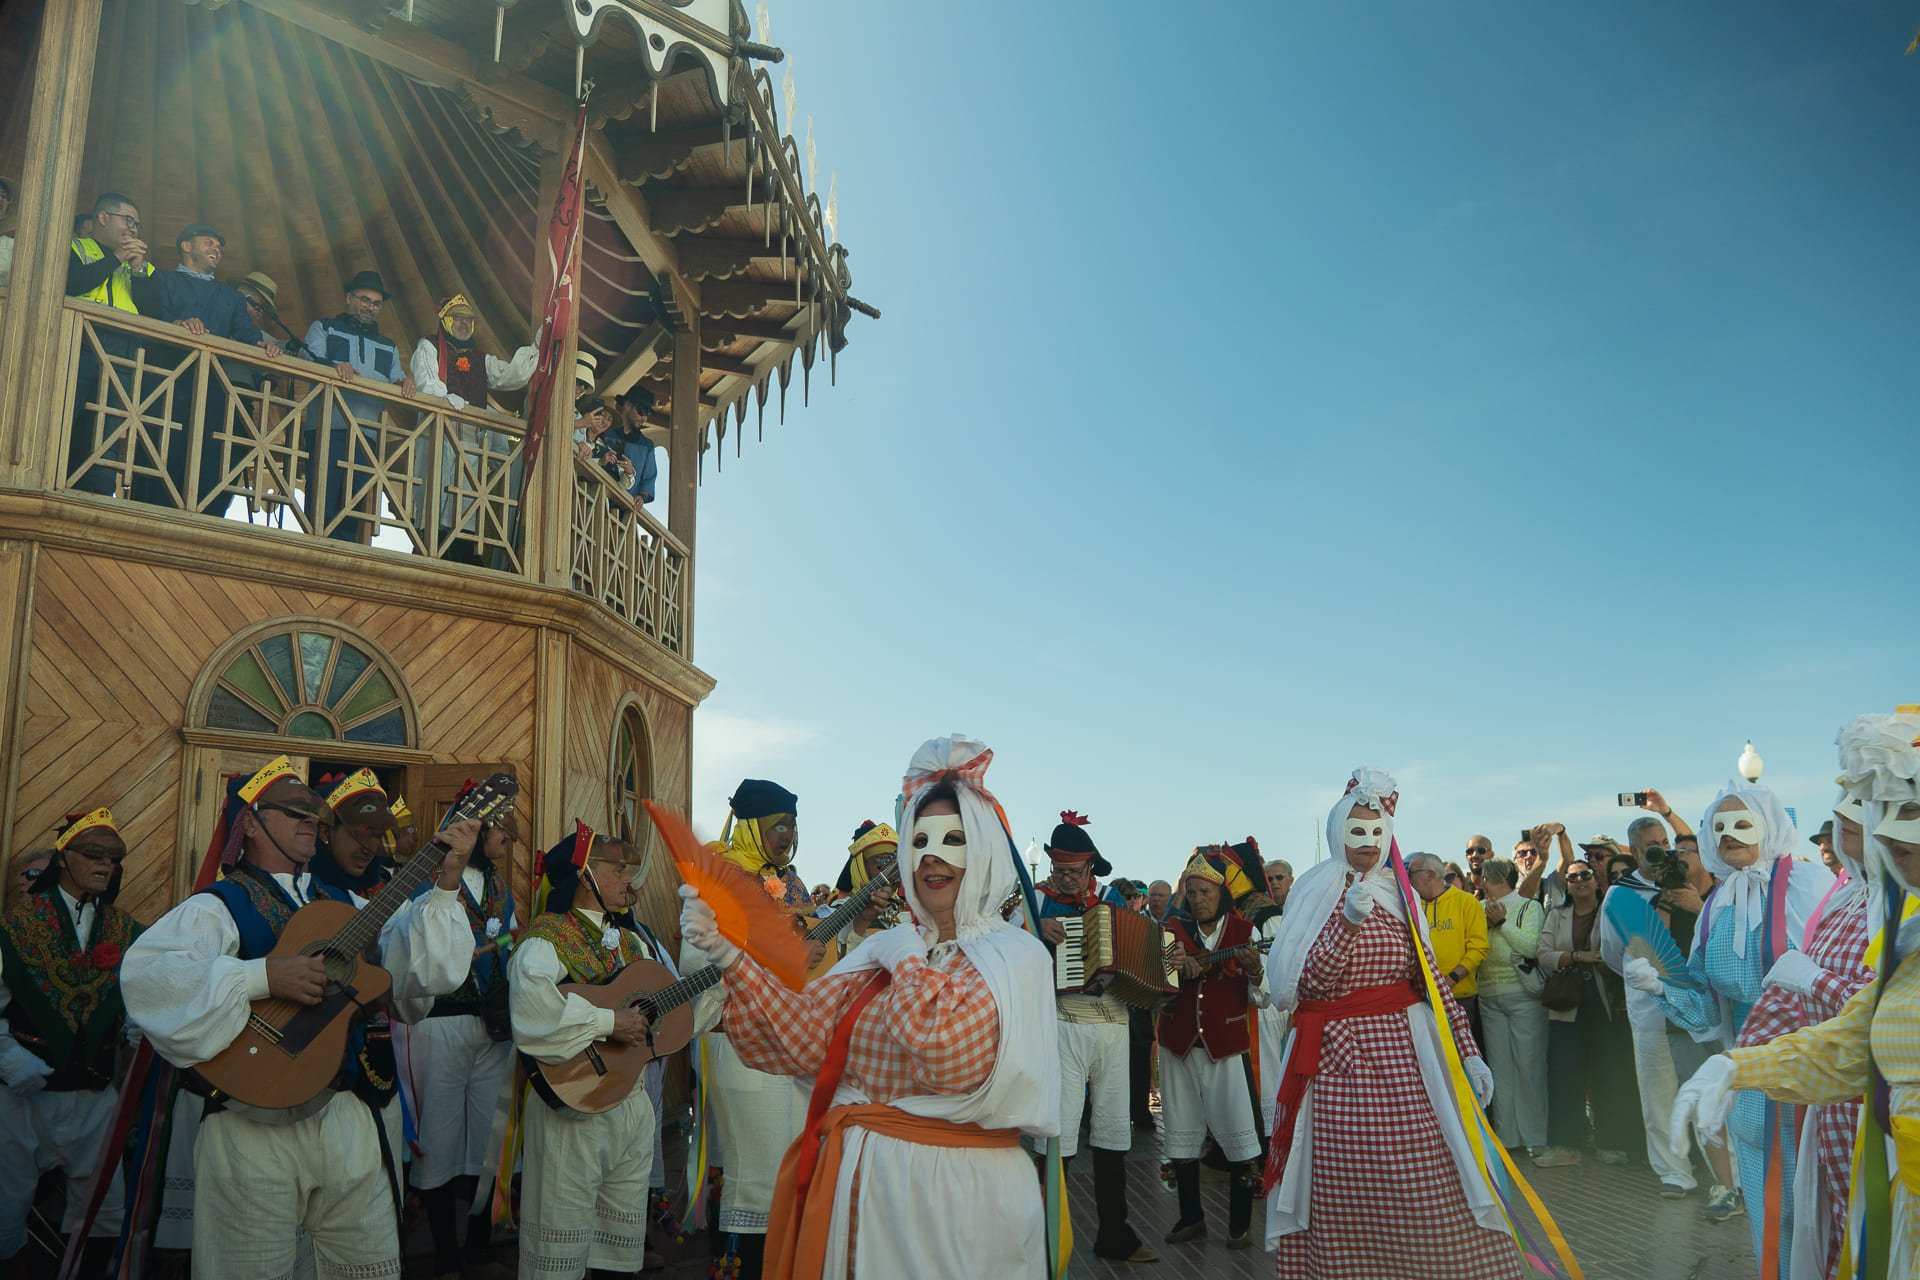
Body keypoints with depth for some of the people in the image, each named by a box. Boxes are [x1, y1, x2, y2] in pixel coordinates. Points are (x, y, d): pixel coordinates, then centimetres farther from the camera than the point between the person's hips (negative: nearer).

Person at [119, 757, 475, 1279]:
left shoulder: (340, 904, 12)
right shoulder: (218, 907, -7)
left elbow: (423, 967, 3)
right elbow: (144, 973, -26)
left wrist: (446, 883, -8)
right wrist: (263, 976, -31)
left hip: (345, 1118, 6)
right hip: (255, 1128, -6)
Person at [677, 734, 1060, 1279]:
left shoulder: (1014, 956, -10)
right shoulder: (885, 949, 7)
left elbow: (948, 1055, -27)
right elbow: (807, 1038, -4)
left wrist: (908, 962, -12)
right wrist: (726, 953, -12)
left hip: (951, 1192, -5)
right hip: (858, 1179, 5)